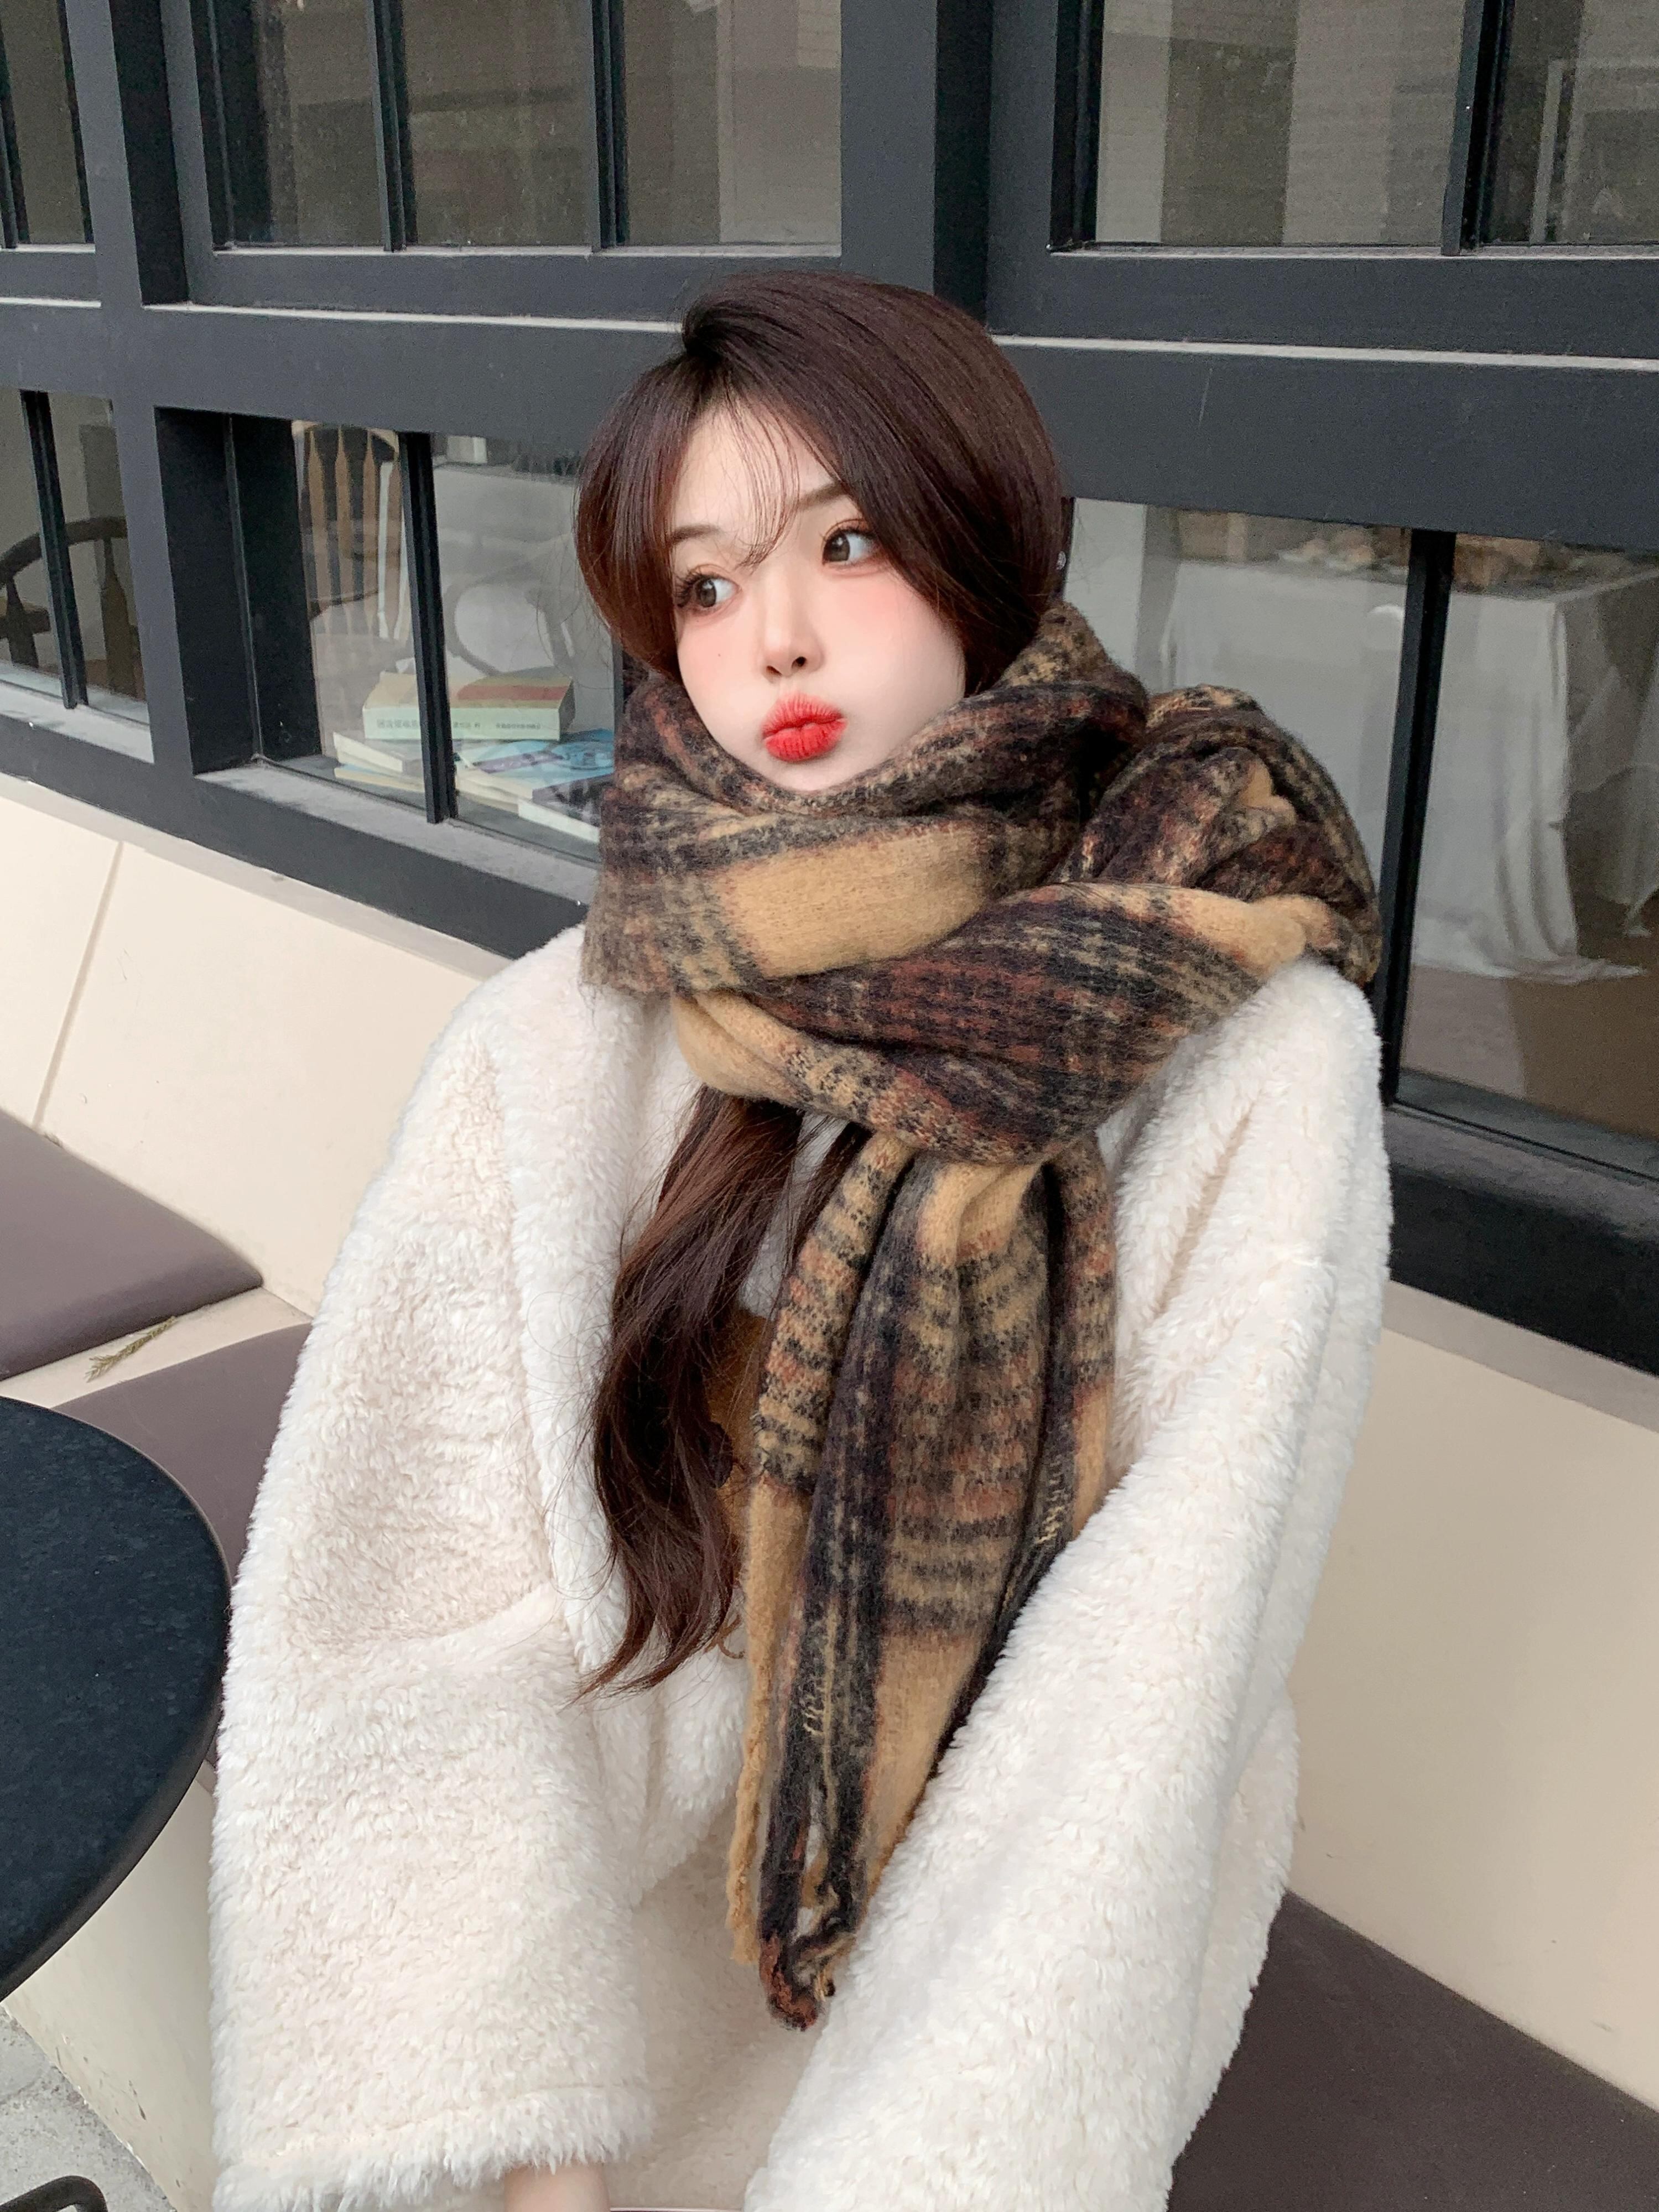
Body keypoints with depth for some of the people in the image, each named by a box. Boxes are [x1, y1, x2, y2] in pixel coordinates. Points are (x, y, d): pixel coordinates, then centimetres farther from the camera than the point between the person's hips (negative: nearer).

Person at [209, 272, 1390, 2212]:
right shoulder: (555, 1056, -14)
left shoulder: (1255, 1058, -17)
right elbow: (412, 1626, -16)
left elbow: (1155, 1684, -19)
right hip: (638, 1888, 1)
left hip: (1040, 1930, -1)